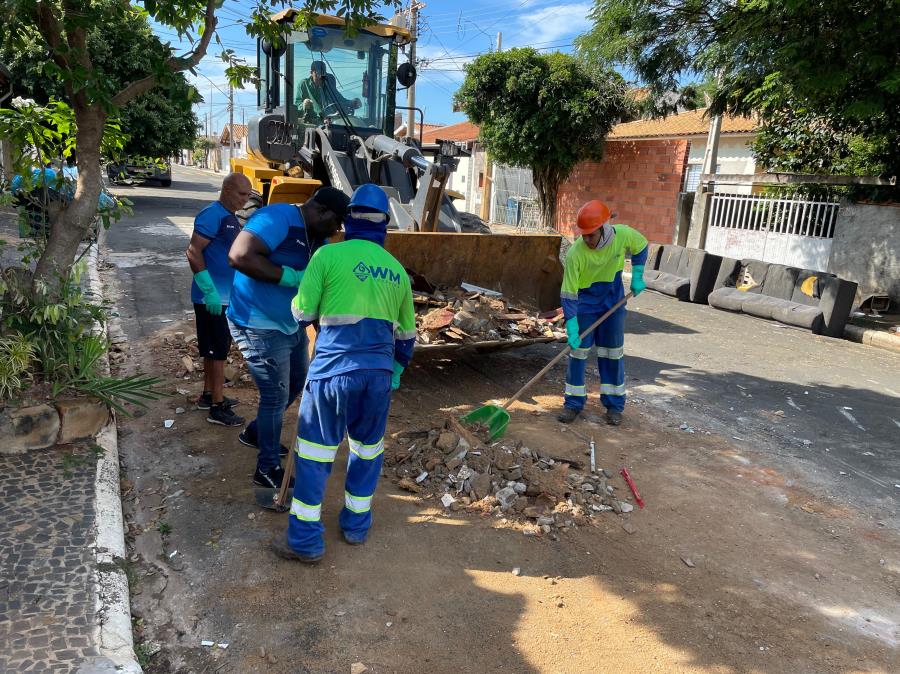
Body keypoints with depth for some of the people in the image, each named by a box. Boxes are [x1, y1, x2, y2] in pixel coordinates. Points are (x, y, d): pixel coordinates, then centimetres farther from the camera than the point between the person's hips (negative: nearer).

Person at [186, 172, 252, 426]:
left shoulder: (231, 218, 13)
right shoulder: (212, 215, -16)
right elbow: (193, 252, -22)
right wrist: (210, 291, -25)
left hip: (226, 297, 9)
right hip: (212, 298, -9)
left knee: (215, 349, 17)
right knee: (217, 350, -4)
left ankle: (209, 395, 30)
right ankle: (217, 407, 4)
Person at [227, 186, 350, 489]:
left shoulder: (318, 237, 6)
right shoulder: (277, 218, -22)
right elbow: (239, 256, -34)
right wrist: (292, 277, -30)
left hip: (292, 324, 9)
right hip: (260, 326, -9)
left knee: (296, 383, 22)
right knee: (276, 396, -1)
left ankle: (254, 433, 45)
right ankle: (267, 469, 19)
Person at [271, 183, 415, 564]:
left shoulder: (329, 256, -5)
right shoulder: (398, 270, 10)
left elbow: (302, 313, -2)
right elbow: (406, 334, 18)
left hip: (334, 369, -4)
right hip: (380, 372, 4)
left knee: (315, 452, 8)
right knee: (367, 448, 20)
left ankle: (305, 540, 15)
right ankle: (356, 525, 32)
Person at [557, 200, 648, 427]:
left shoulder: (624, 235, -21)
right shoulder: (576, 253, -28)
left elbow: (640, 248, 5)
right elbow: (568, 294, -23)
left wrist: (637, 277, -2)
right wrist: (572, 329, -26)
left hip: (613, 301, 2)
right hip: (585, 302, -2)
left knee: (613, 352, 7)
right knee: (578, 351, -1)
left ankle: (614, 404, 17)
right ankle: (574, 403, 12)